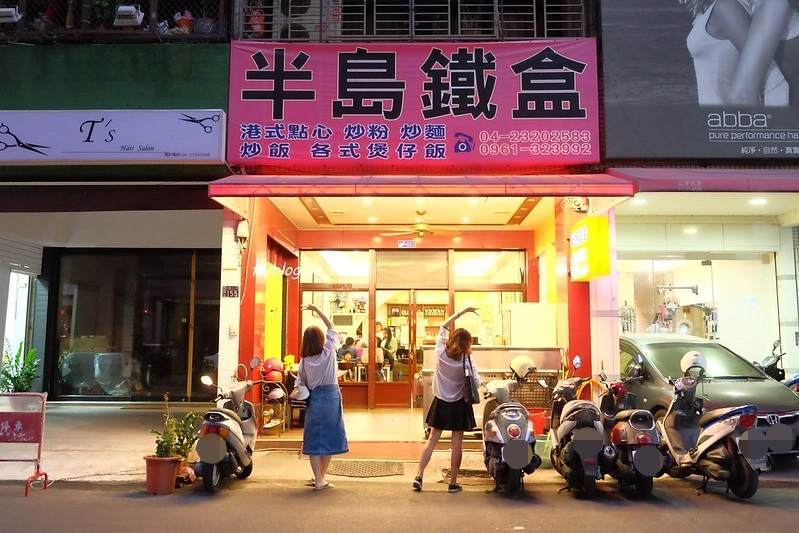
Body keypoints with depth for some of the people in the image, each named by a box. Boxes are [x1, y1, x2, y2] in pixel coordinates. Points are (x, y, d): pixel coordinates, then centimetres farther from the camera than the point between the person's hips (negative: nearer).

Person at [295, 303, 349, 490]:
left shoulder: (304, 360, -1)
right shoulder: (328, 351, -5)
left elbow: (301, 382, -4)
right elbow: (331, 327, 4)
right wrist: (316, 309, 6)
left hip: (314, 399, 1)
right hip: (330, 396, -1)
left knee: (314, 439, 6)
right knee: (329, 437, 9)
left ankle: (318, 480, 5)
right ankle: (321, 477, 17)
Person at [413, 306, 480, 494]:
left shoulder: (440, 352, -7)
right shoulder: (466, 360, -15)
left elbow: (443, 326, 6)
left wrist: (462, 312, 6)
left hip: (440, 402, 3)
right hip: (458, 404, -3)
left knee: (432, 439, 10)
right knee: (457, 443, 5)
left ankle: (419, 476, 5)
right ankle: (453, 483, 9)